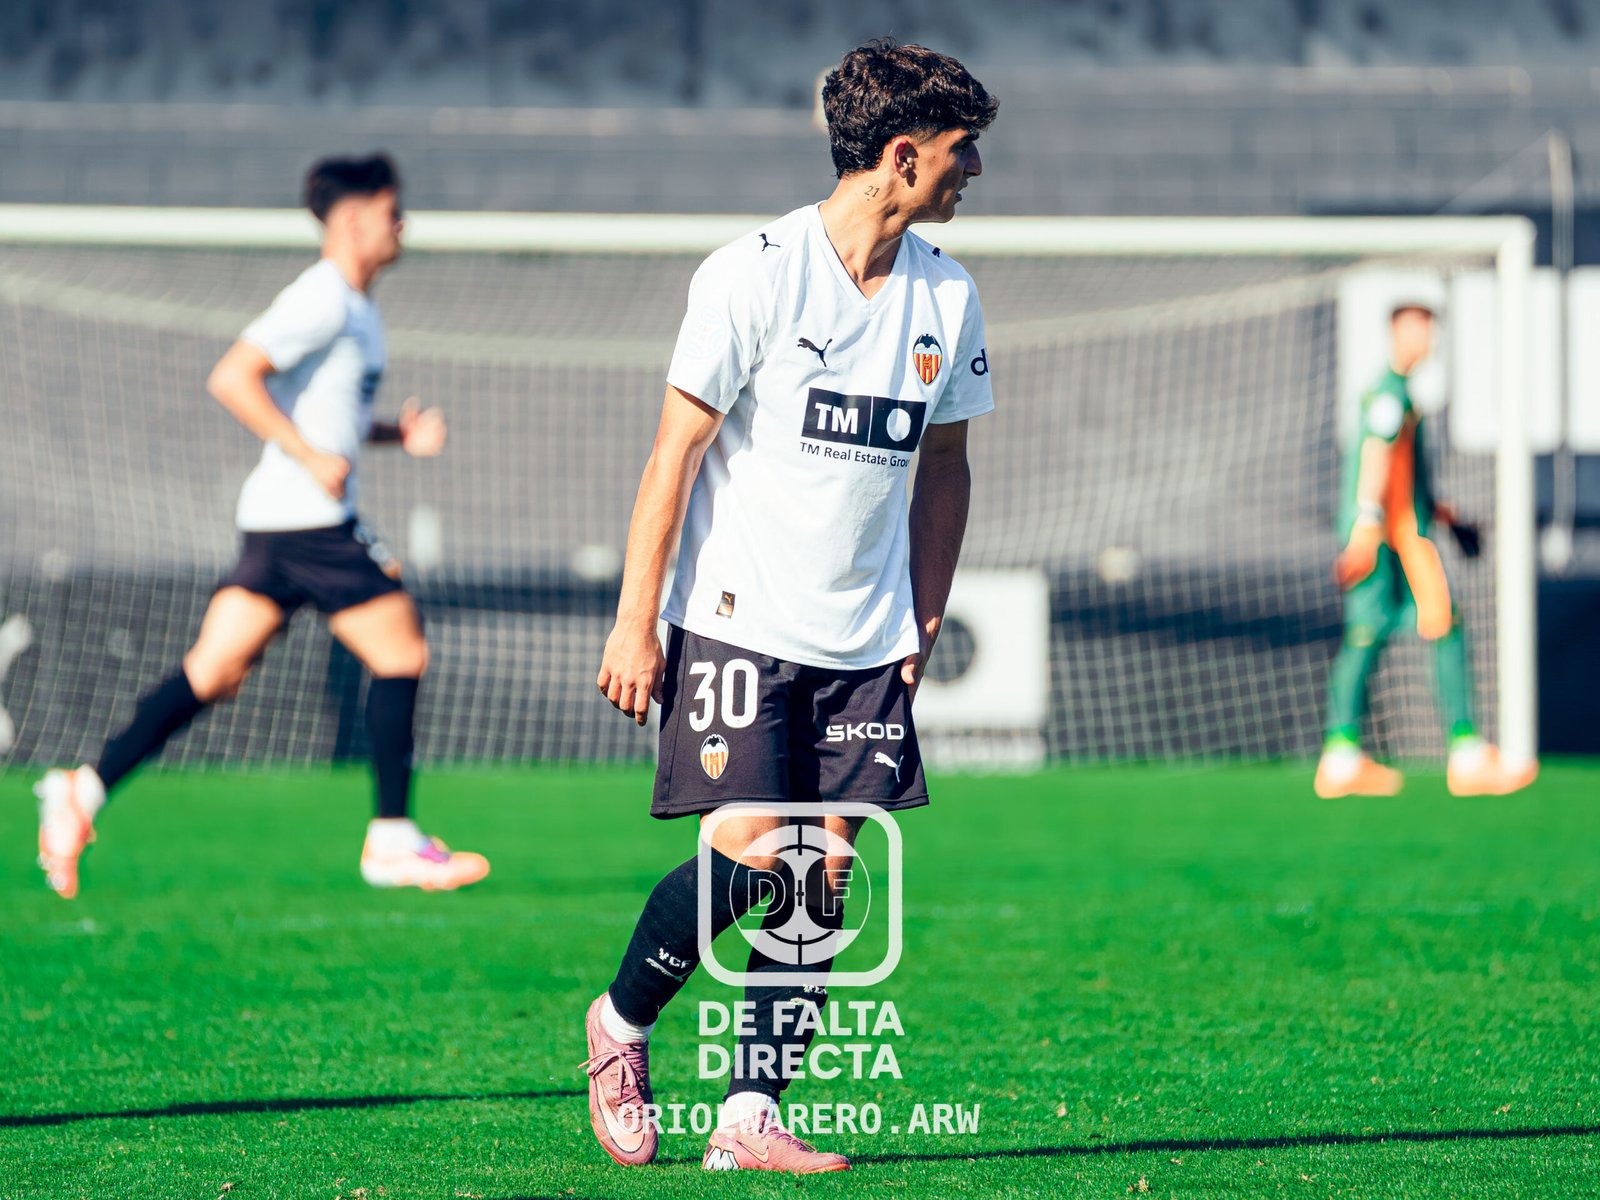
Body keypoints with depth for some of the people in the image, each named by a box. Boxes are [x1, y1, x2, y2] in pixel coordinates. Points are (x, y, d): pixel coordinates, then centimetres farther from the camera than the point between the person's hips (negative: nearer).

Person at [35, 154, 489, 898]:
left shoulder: (354, 308, 19)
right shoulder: (322, 300, -12)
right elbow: (231, 378, -19)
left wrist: (398, 434, 13)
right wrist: (311, 457, -20)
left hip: (279, 524, 10)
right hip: (307, 520, -10)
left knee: (212, 674, 5)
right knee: (401, 651, -4)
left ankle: (85, 789, -1)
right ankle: (392, 842, 0)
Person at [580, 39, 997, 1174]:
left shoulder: (947, 295, 6)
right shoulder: (757, 273, -11)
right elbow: (676, 450, -9)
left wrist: (925, 622, 12)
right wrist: (635, 624, -10)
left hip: (866, 640, 5)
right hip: (739, 619, -5)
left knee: (825, 870, -3)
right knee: (745, 854, -13)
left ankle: (751, 1118, 2)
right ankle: (622, 1020, 13)